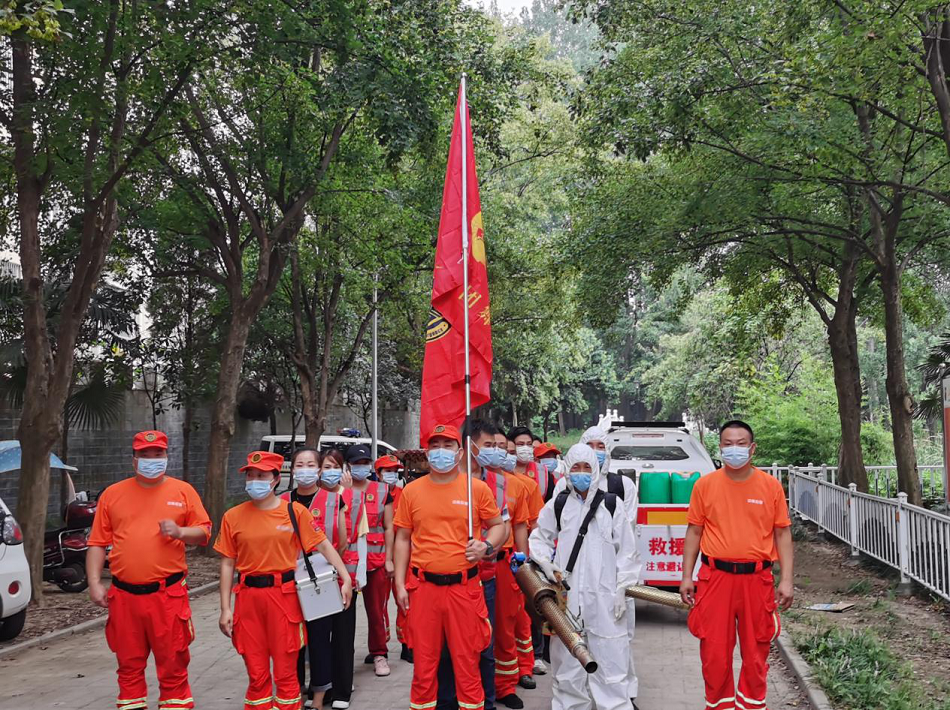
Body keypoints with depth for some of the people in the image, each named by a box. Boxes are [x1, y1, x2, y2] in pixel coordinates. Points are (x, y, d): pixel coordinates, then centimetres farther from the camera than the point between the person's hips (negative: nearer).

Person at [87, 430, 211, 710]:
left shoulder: (183, 491, 4)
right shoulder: (112, 494, 7)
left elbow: (204, 532, 6)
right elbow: (98, 543, 7)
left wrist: (180, 532, -14)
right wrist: (95, 583, -1)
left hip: (168, 594, -1)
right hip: (124, 594, 2)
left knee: (172, 662, 3)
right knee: (129, 663, 11)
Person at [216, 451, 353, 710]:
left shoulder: (294, 511, -1)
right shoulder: (233, 516, 3)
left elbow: (323, 545, 1)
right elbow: (227, 564, 5)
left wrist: (346, 578, -6)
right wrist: (225, 609, 2)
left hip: (284, 594, -2)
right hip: (248, 597, 2)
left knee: (286, 671, 4)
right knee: (256, 672, 9)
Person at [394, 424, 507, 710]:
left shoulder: (478, 488, 0)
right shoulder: (411, 491, 4)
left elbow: (498, 525, 10)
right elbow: (403, 539, 8)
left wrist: (487, 545, -11)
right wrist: (399, 584, 3)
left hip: (464, 586, -1)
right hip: (423, 587, 1)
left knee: (467, 660, 6)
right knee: (424, 662, 9)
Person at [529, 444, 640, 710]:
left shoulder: (611, 504, 3)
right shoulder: (557, 505, 5)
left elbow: (626, 549, 4)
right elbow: (538, 539, 16)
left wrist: (621, 589, 0)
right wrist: (549, 566, 0)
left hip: (604, 595, -1)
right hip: (567, 594, 1)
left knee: (609, 657, -1)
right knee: (568, 658, 8)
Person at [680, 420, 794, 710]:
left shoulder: (771, 486, 1)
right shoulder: (705, 485, 0)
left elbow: (782, 533, 3)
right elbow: (694, 532, 5)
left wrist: (787, 580, -2)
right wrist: (686, 576, 2)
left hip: (757, 579, 0)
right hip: (715, 577, 0)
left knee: (756, 650, 11)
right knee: (715, 650, 6)